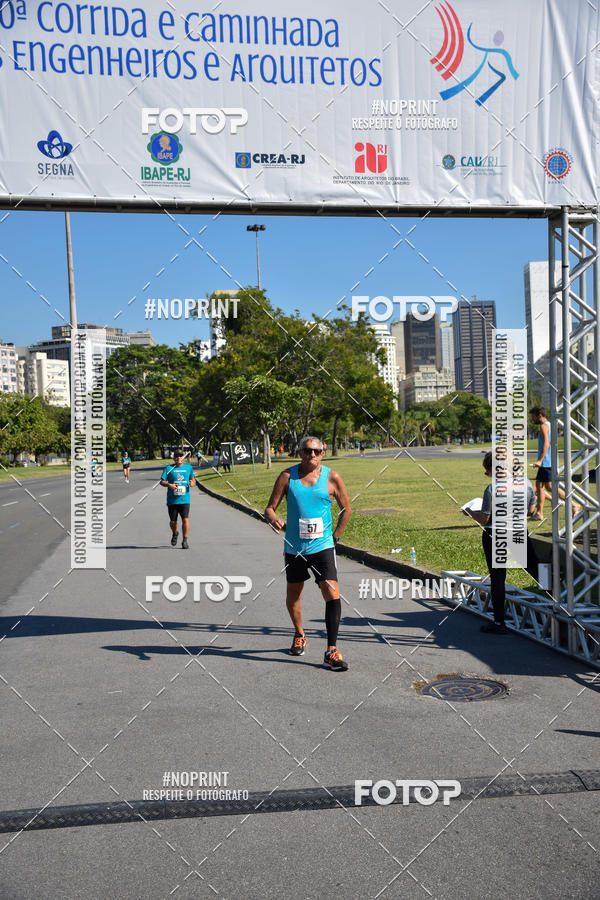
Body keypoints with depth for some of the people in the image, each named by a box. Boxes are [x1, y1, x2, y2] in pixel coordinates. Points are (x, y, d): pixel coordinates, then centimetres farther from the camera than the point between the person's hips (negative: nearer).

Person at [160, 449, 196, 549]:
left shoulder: (188, 467, 10)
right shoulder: (169, 468, 2)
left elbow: (192, 479, 22)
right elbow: (162, 481, 1)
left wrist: (193, 482, -2)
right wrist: (169, 485, -19)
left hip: (185, 499, 0)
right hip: (172, 500, 0)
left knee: (185, 519, -13)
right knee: (173, 521, 8)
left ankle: (184, 541, -1)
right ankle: (175, 534, 40)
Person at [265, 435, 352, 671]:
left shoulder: (332, 478, -2)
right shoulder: (287, 476, -1)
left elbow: (346, 509, 10)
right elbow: (270, 507, 1)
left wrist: (335, 536, 6)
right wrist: (273, 519, -22)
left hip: (322, 547, -2)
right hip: (294, 548, 2)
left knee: (332, 594, -14)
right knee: (293, 595, 16)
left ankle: (331, 651, -8)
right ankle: (299, 636, 42)